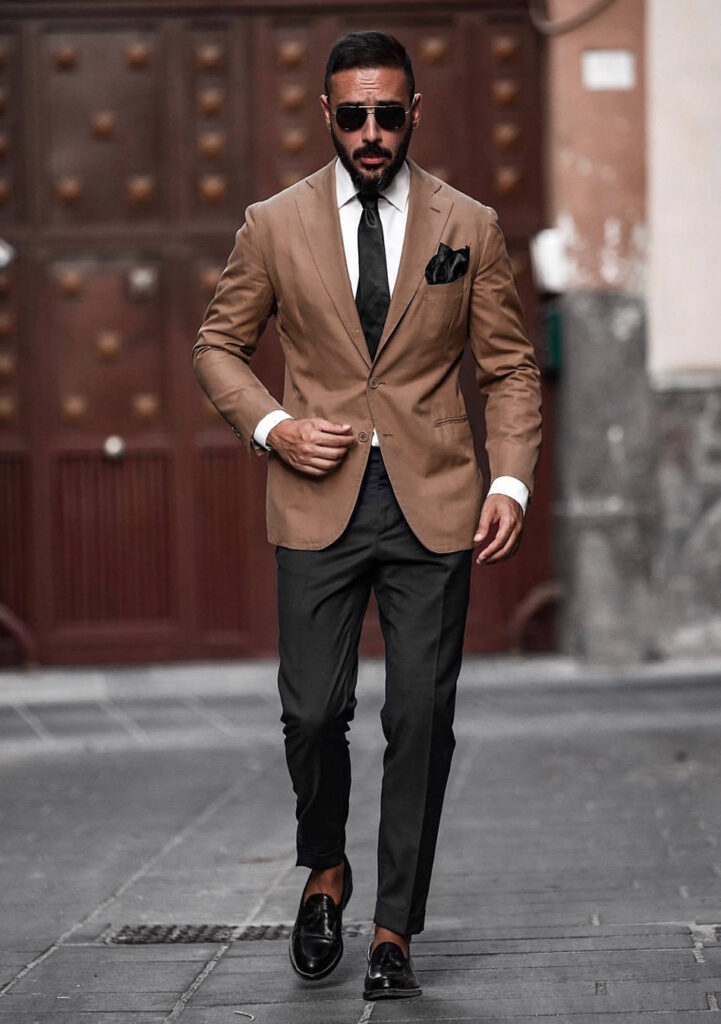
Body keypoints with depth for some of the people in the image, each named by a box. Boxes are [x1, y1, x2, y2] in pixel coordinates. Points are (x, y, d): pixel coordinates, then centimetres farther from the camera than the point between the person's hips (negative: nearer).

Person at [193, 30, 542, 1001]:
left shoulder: (470, 226, 4)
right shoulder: (273, 225, 3)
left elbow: (511, 367, 8)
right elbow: (218, 346, 12)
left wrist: (510, 481, -5)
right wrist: (272, 427, -6)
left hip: (433, 502, 0)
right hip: (320, 497, 0)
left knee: (422, 717, -1)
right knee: (314, 711, -3)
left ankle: (396, 927, 13)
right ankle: (325, 872, 27)